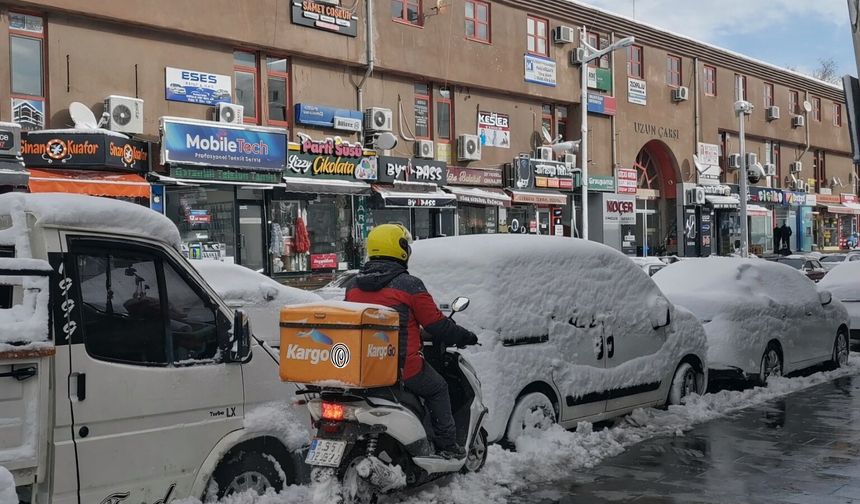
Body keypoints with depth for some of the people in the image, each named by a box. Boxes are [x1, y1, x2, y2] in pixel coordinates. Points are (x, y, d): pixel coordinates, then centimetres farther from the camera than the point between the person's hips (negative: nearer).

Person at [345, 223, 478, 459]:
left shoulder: (353, 285, 7)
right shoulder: (410, 285, -10)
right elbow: (436, 324, -6)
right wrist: (464, 337, 11)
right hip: (402, 367, -5)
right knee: (437, 389, 19)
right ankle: (447, 445, 19)